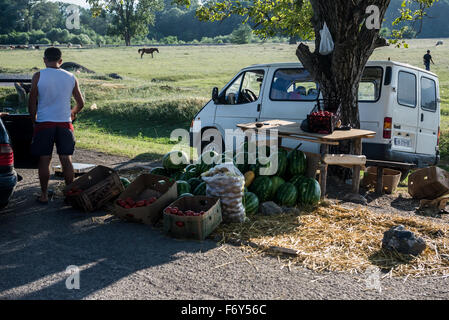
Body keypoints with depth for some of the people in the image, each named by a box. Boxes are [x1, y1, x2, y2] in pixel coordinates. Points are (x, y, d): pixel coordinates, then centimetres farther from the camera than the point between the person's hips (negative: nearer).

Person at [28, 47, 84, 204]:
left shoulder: (38, 76, -5)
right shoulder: (71, 78, 3)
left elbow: (32, 103, -3)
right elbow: (80, 104, 9)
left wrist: (34, 120, 12)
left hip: (44, 123, -2)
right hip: (65, 123, 2)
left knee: (44, 160, 7)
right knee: (66, 160, 9)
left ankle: (44, 195, 14)